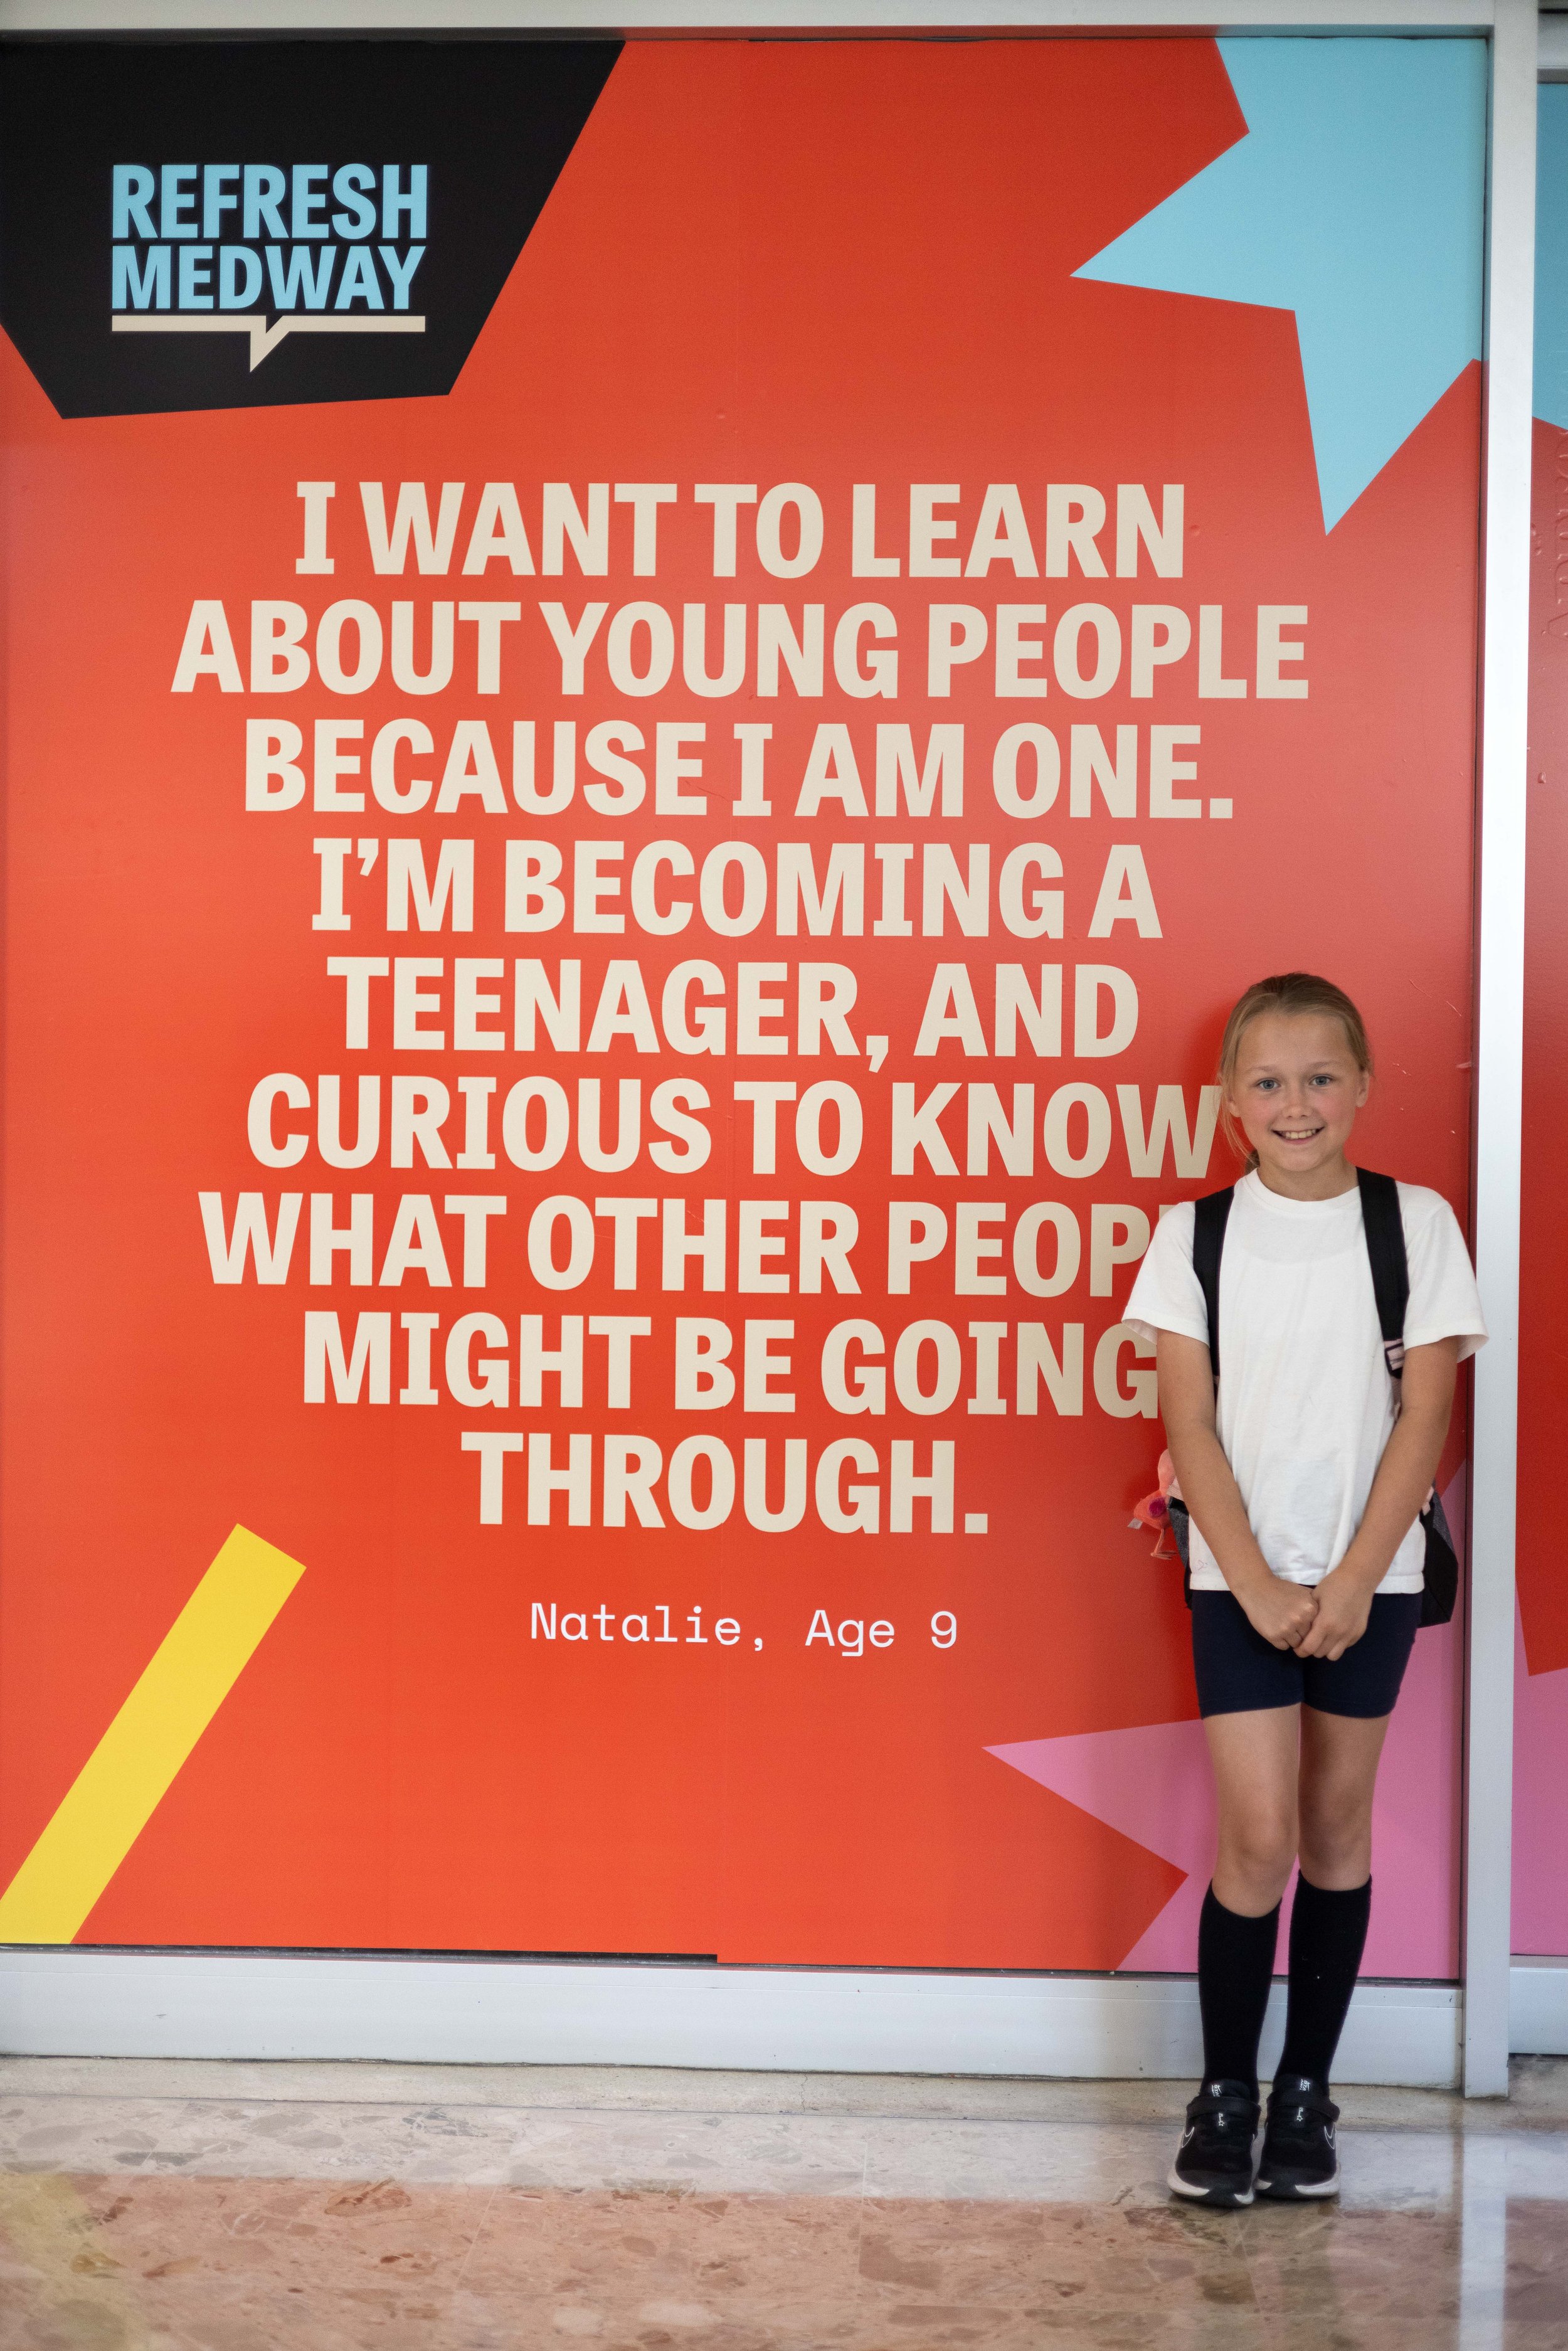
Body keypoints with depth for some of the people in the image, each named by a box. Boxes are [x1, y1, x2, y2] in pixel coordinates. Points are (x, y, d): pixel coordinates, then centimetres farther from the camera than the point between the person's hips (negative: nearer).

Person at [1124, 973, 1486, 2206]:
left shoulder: (1416, 1224, -1)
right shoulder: (1195, 1234, -1)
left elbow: (1424, 1418, -3)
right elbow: (1192, 1426, -3)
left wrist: (1354, 1582, -10)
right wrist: (1256, 1585, -11)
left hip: (1371, 1574, 1)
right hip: (1241, 1573, -1)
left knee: (1337, 1824, 8)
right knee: (1259, 1834, -6)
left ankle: (1307, 2089, 21)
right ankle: (1225, 2093, 10)